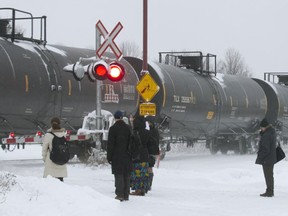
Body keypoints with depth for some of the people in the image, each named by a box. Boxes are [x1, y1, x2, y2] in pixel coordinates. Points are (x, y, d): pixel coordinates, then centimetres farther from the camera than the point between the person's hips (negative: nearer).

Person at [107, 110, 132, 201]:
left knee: (118, 175, -3)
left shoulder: (113, 129, -9)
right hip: (127, 156, 4)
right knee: (127, 175, 8)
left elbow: (110, 144, -9)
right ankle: (126, 195, 10)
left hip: (117, 156, -4)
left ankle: (120, 194, -7)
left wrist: (109, 156, -4)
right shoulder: (127, 128, 6)